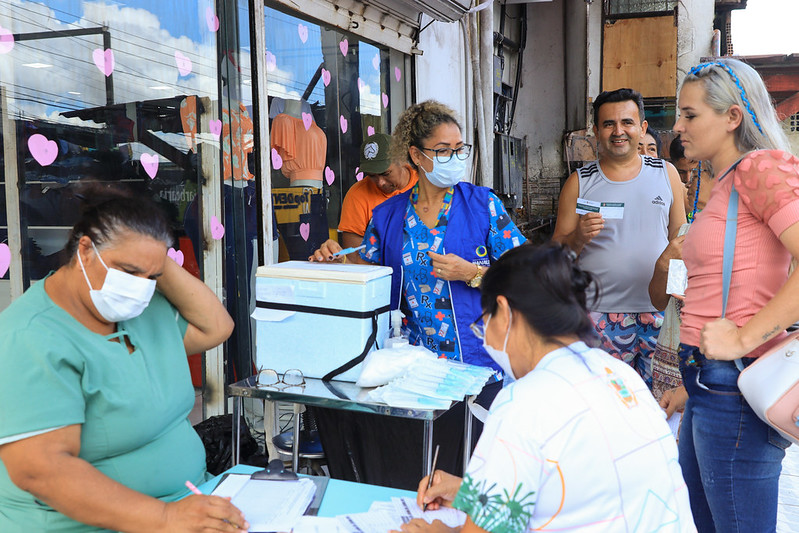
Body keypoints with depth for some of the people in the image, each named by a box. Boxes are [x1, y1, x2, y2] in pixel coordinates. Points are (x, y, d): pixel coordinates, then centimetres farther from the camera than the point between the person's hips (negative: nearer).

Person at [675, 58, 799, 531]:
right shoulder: (724, 184, 17)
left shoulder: (761, 168, -11)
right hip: (709, 382, 9)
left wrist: (743, 338, -21)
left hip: (735, 385, -9)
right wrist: (694, 386, 17)